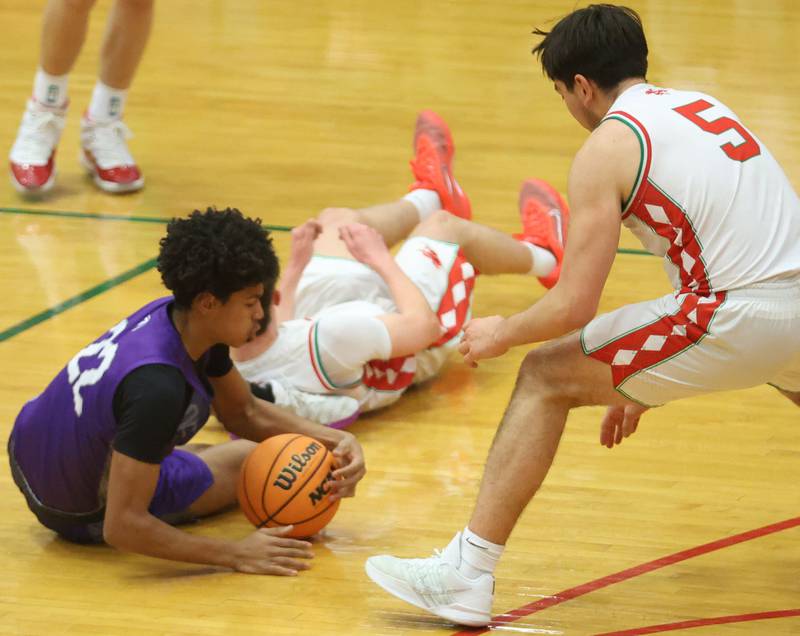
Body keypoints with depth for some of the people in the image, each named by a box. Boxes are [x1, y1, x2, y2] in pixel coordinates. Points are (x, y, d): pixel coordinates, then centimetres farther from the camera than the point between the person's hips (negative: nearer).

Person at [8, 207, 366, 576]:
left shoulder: (174, 315, -11)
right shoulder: (157, 384, -38)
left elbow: (245, 413, 6)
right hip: (86, 513, -7)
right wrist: (235, 555, -35)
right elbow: (121, 526, -36)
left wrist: (334, 439, -8)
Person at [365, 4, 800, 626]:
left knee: (546, 379, 4)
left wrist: (500, 335, 15)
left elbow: (573, 308, -7)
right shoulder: (702, 107, 21)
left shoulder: (607, 147, -2)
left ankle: (467, 575, 2)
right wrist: (643, 386, 35)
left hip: (741, 319, -7)